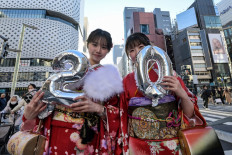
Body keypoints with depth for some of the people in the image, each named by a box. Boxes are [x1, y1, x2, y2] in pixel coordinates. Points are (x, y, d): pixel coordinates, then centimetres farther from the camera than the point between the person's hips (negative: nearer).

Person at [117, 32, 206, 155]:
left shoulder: (167, 72, -5)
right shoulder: (127, 81, -4)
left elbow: (189, 114, -4)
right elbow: (124, 117, 1)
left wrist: (182, 93, -22)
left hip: (172, 144, 1)